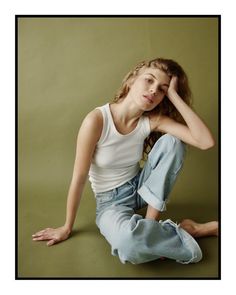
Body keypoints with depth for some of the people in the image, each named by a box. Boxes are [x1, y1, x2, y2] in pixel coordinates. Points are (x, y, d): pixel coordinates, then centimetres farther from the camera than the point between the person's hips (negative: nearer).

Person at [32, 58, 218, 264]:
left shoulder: (153, 120, -13)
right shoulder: (97, 120, -25)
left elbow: (206, 141, -26)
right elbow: (79, 178, -17)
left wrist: (174, 95, -25)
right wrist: (67, 228, -6)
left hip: (140, 187, 4)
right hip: (111, 201, -4)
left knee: (172, 141, -21)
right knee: (128, 240, -38)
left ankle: (151, 222, -14)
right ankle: (188, 230, -9)